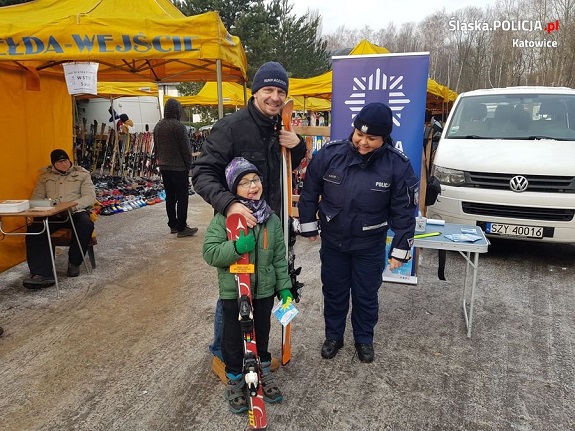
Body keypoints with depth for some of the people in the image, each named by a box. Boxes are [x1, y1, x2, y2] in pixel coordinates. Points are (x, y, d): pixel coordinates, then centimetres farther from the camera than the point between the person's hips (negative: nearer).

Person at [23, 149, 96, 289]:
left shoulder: (82, 174, 9)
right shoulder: (45, 176, 17)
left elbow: (90, 197, 0)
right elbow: (36, 197, 13)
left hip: (75, 213, -2)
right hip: (51, 215, 2)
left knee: (86, 224, -36)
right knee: (33, 230, -27)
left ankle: (74, 262, -14)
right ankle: (42, 274, -35)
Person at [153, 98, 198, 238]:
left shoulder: (158, 126, 9)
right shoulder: (178, 126, -15)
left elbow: (156, 147, 16)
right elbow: (186, 148, -14)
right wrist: (188, 165, -4)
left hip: (164, 167, 8)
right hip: (178, 167, -8)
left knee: (170, 196, 14)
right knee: (182, 197, -2)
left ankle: (173, 225, 21)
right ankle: (181, 228, 0)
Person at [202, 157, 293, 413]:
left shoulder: (271, 219, -1)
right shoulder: (224, 218, -14)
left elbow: (279, 256, 5)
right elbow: (209, 253, -15)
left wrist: (284, 286, 4)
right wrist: (235, 247, -30)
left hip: (264, 290, 3)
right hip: (233, 292, -3)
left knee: (261, 334, 19)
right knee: (234, 337, 12)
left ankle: (264, 375, 41)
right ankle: (235, 381, 33)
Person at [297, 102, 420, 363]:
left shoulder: (397, 165, -17)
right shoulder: (330, 154, -16)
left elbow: (404, 211, -9)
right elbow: (310, 191, -2)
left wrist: (400, 250, -7)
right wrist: (309, 225, 4)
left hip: (370, 246, -1)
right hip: (332, 241, 1)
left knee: (366, 295, 14)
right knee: (334, 291, 17)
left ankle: (364, 340, 38)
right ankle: (333, 336, 39)